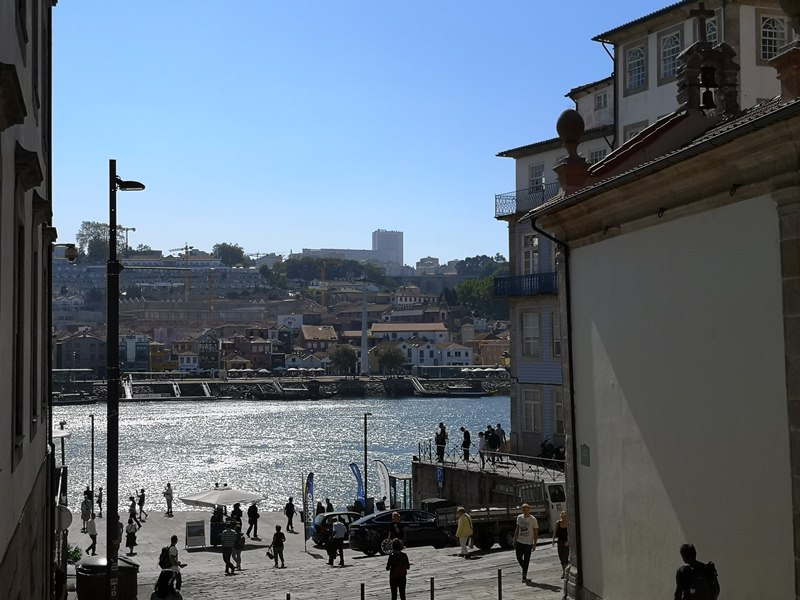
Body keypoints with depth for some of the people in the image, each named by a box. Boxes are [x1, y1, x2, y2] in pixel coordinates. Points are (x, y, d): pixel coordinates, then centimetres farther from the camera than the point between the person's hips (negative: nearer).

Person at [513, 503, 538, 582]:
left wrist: (534, 544, -10)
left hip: (528, 543, -4)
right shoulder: (519, 517, 6)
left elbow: (536, 532, -6)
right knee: (519, 558, 7)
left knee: (526, 560, -2)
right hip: (519, 542, 4)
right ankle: (525, 570, 31)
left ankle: (524, 575, 7)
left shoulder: (533, 519, -8)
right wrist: (515, 540, 12)